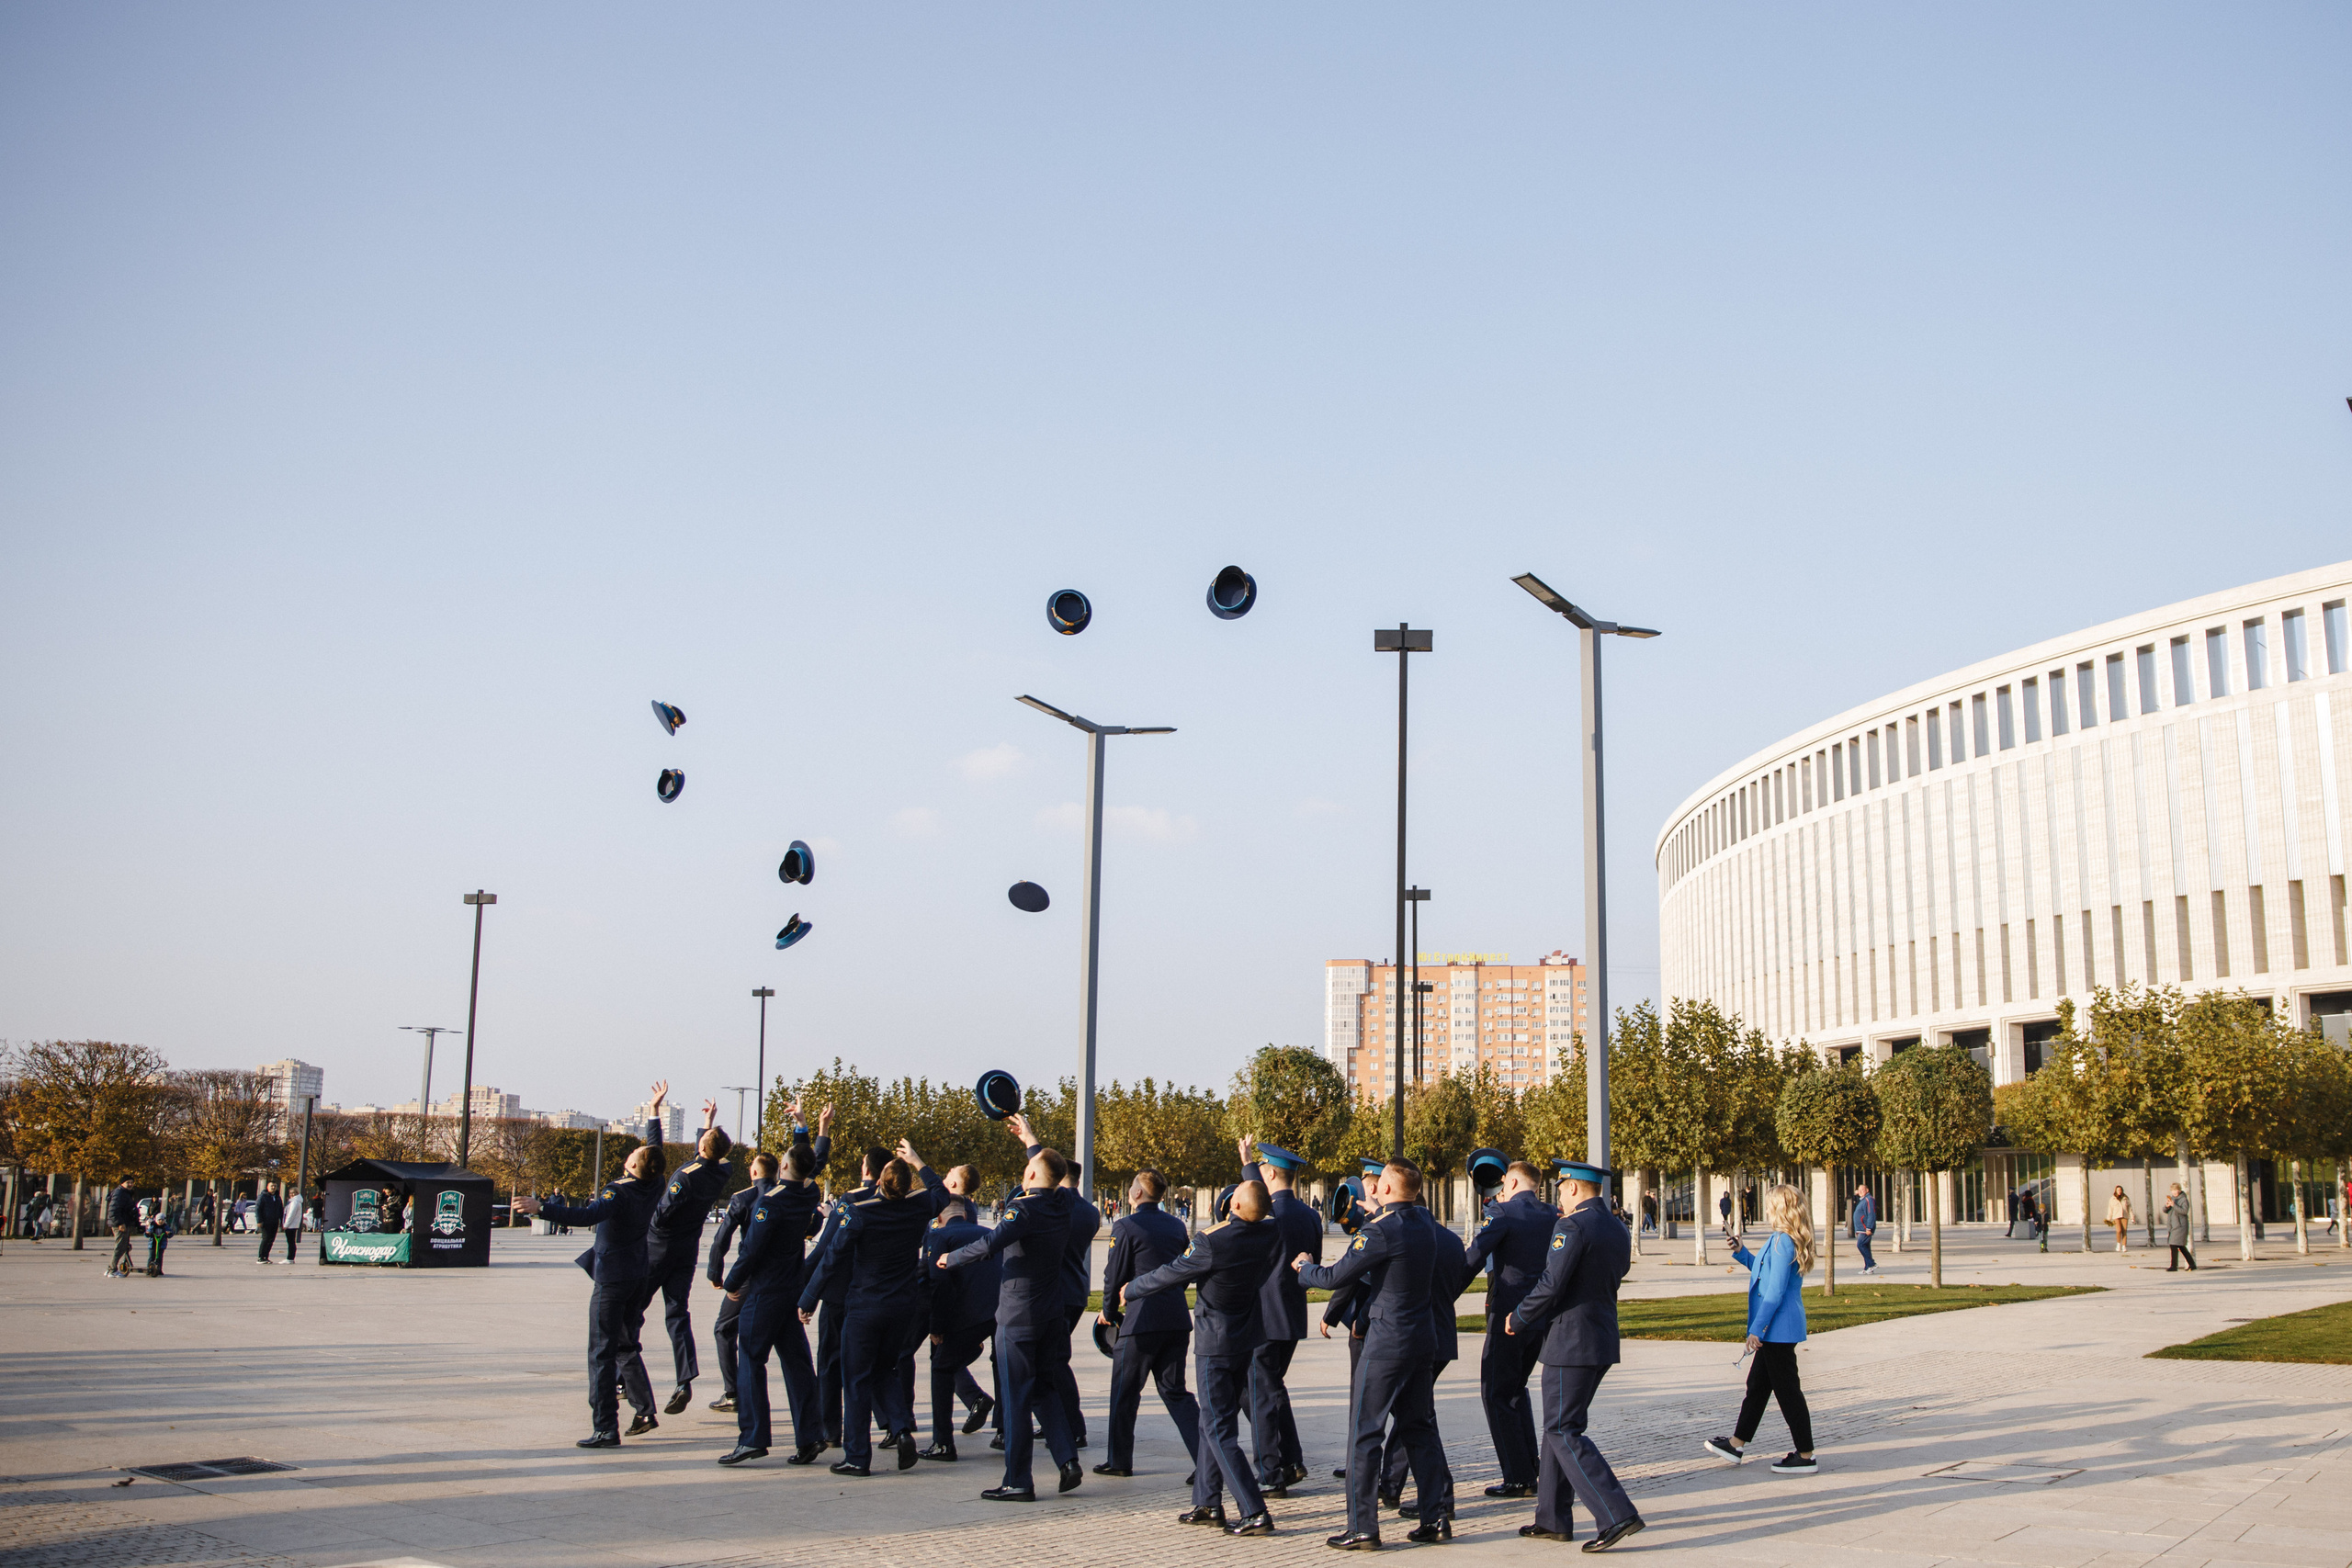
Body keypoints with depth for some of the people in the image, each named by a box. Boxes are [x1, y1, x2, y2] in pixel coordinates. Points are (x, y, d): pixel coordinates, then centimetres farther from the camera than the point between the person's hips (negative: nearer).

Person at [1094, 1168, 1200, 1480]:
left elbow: (1114, 1275, -6)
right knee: (1175, 1390, 11)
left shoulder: (1126, 1227, -9)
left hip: (1141, 1322, -6)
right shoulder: (1176, 1225, 9)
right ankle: (1206, 1458, 0)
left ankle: (1120, 1460, 18)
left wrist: (1108, 1310, 11)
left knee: (1125, 1391, 9)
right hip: (1177, 1320, 6)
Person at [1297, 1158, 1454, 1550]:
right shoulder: (1425, 1222, 4)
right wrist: (1378, 1215, 30)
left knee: (1364, 1432, -1)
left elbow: (1337, 1276, -12)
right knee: (1420, 1428, 15)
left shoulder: (1380, 1230, -18)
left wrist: (1304, 1268, 7)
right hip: (1421, 1339, 8)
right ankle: (1437, 1517, 15)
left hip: (1385, 1344, -8)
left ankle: (1362, 1527, 0)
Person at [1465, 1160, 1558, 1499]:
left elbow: (1473, 1258, -21)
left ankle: (1518, 1479, 1)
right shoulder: (1554, 1217, 7)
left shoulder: (1503, 1213, -11)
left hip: (1508, 1315, -7)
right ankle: (1530, 1467, 21)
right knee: (1516, 1389, 22)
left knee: (1497, 1395, 3)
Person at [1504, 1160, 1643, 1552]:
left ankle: (1616, 1515, -11)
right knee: (1560, 1426, 16)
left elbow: (1550, 1286, -19)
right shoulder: (1618, 1231, 12)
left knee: (1563, 1431, -4)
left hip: (1571, 1344, -9)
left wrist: (1517, 1319, -4)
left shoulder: (1572, 1228, -16)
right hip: (1603, 1343, 9)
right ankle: (1553, 1519, 20)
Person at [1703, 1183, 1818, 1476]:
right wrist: (1742, 1254, 21)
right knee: (1757, 1385, 17)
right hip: (1779, 1330, 11)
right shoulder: (1790, 1241, 12)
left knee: (1787, 1390, -3)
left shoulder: (1782, 1242, -19)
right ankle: (1737, 1445, 27)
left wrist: (1756, 1329, -21)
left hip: (1779, 1328, -11)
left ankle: (1805, 1456, 4)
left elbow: (1775, 1291, -22)